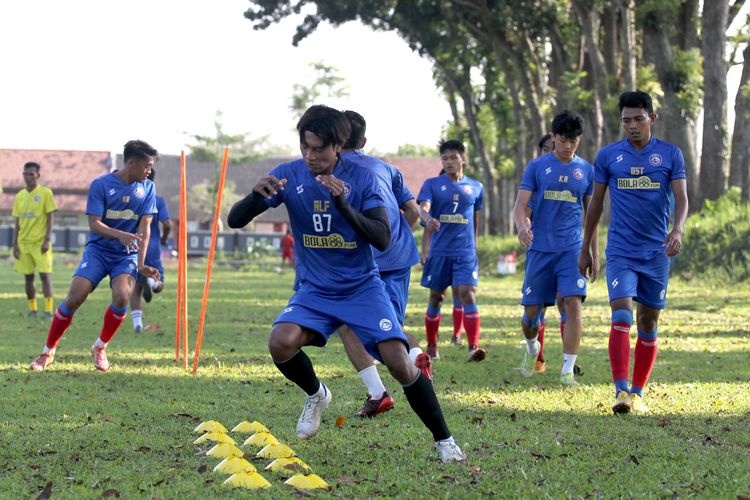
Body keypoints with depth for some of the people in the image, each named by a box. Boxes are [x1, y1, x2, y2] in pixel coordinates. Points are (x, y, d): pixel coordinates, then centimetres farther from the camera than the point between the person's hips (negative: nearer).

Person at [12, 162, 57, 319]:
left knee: (45, 275, -10)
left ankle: (48, 310, -12)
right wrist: (15, 244, 8)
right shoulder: (20, 196, 10)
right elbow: (18, 222, 13)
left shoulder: (45, 193, -3)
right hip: (24, 242, 5)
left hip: (40, 242, -5)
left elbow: (50, 217, -5)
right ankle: (32, 309, 15)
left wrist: (47, 239, -13)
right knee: (28, 276, 6)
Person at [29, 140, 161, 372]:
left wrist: (141, 264, -12)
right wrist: (120, 235, -31)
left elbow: (144, 227, -2)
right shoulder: (100, 185, -7)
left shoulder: (147, 188, 2)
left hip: (127, 254, 2)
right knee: (74, 298, -16)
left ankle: (100, 348, -1)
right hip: (98, 250, -2)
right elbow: (94, 223, -13)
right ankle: (48, 352, 2)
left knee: (122, 296, -25)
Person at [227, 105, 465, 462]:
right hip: (315, 290, 2)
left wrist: (343, 204, -31)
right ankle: (315, 395, 6)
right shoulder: (288, 175, -7)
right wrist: (257, 195, -31)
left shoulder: (361, 178, -11)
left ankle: (443, 439, 3)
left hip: (362, 287, -2)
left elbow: (382, 239, -18)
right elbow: (235, 220, -9)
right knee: (280, 342, -27)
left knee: (400, 364, -17)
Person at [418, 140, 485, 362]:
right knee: (436, 299, 9)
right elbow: (423, 207, -15)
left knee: (468, 294, -14)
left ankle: (473, 347, -21)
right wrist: (428, 219, -38)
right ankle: (431, 347, 24)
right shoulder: (432, 184, 2)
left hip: (466, 252, 0)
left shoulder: (475, 187, 8)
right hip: (439, 250, 0)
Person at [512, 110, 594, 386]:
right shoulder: (537, 167, 2)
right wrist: (521, 227, -24)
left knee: (573, 303, -17)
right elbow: (520, 205, -2)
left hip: (572, 248, 0)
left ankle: (568, 371, -13)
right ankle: (532, 348, 36)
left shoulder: (586, 170, 8)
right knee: (532, 310, 2)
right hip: (540, 247, 0)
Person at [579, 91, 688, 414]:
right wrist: (586, 249, 12)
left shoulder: (670, 154, 2)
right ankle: (621, 391, -22)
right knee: (621, 317, -17)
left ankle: (637, 393, 16)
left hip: (657, 252, 1)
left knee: (648, 323, 7)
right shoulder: (608, 156, 4)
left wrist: (677, 229, -24)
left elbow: (681, 198, -4)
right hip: (620, 251, -1)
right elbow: (596, 204, 11)